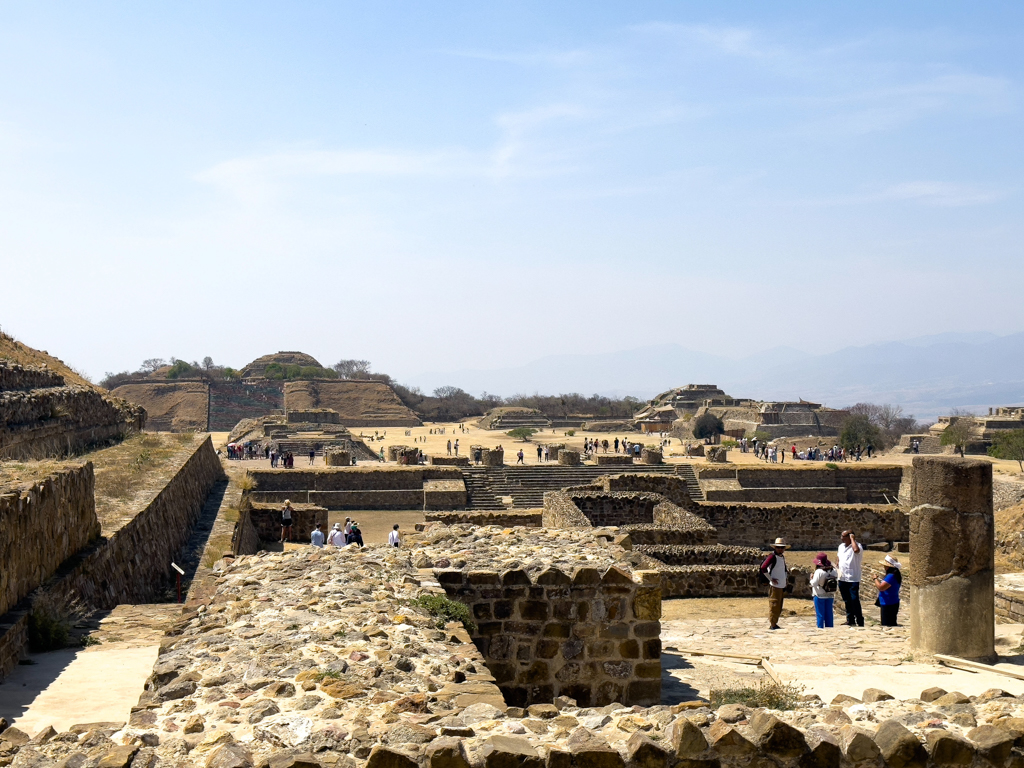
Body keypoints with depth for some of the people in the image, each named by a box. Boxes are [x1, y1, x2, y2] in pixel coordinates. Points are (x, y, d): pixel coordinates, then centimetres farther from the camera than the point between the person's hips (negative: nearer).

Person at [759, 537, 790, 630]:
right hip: (774, 586, -9)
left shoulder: (782, 557, 14)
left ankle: (774, 623, 21)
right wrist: (771, 579, -18)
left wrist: (786, 578, 15)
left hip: (782, 586, 9)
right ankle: (771, 625, 0)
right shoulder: (772, 557, -12)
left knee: (779, 607, 13)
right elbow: (763, 568, -23)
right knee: (774, 605, -6)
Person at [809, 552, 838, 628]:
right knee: (828, 614, 12)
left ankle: (820, 628, 4)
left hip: (819, 596, -5)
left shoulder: (818, 572, -18)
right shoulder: (834, 571, 1)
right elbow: (837, 584, 7)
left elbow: (814, 583, -20)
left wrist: (811, 578, -3)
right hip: (830, 596, 5)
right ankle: (829, 628, 16)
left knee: (820, 614, 3)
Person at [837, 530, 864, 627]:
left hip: (853, 579, -7)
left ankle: (860, 622, -1)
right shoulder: (841, 546, 12)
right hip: (842, 578, 7)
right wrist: (838, 570, 12)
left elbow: (856, 550, -35)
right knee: (847, 601, 15)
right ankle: (850, 621, 25)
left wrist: (852, 538, -22)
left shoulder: (857, 545, -10)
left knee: (855, 600, -8)